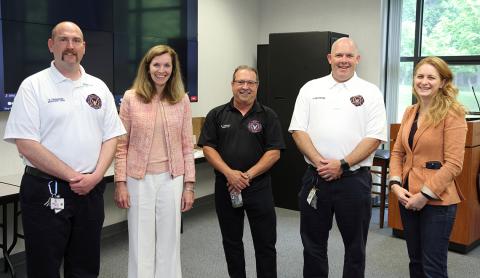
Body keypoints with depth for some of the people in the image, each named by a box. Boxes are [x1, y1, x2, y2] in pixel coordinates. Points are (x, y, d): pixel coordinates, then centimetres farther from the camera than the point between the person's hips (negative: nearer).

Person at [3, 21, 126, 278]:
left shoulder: (99, 87, 9)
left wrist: (95, 176, -8)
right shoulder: (33, 86, -4)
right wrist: (72, 176, -14)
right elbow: (26, 144, -11)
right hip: (45, 191, -4)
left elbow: (111, 137, 8)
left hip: (91, 189, 4)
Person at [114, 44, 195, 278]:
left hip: (172, 179, 2)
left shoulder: (182, 100, 3)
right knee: (141, 242, 9)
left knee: (169, 241, 11)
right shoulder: (131, 98, -2)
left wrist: (189, 185, 1)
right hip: (139, 179, -1)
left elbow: (187, 146, 4)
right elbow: (121, 145, 0)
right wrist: (120, 183, -5)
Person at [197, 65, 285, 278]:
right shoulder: (217, 115, 4)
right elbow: (208, 148, -1)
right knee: (231, 242, 14)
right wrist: (229, 173, -15)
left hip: (258, 187, -1)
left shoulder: (268, 116, 1)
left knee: (265, 243, 5)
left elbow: (274, 152, -4)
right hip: (226, 187, 2)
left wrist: (248, 175, -14)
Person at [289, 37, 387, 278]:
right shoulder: (310, 89, 6)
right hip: (315, 177, 2)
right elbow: (298, 130, 0)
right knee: (313, 243, 13)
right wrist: (318, 161, -13)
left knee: (355, 244, 12)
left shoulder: (370, 93, 1)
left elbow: (375, 137, -6)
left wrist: (342, 164, -14)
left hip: (354, 179, -1)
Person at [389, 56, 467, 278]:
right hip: (408, 197, 6)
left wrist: (425, 195, -17)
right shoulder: (409, 112, 9)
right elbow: (397, 152, 10)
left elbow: (454, 164, -15)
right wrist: (395, 184, -5)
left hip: (437, 201, -6)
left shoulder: (452, 114, -11)